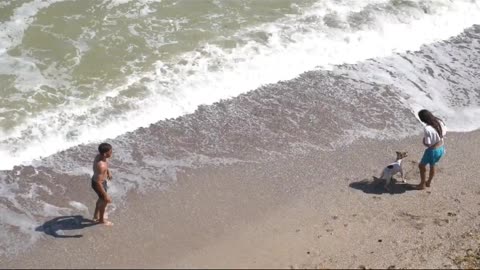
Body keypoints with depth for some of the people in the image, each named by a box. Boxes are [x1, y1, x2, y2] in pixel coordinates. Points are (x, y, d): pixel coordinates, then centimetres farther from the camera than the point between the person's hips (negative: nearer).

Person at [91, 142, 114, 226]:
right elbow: (98, 183, -36)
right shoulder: (101, 166, -41)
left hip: (98, 180, 8)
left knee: (101, 199, 31)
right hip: (99, 184, -8)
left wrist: (108, 172, 28)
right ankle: (101, 220, 45)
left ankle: (96, 216, 54)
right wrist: (105, 195, -29)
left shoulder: (99, 156, -14)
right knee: (104, 201, 19)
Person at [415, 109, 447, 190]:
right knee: (432, 165, 29)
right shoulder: (439, 122, -10)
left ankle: (422, 184, 34)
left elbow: (427, 144, -26)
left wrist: (424, 139, -7)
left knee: (422, 165, 20)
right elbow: (444, 133, 5)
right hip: (441, 148, 7)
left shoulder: (427, 129, -32)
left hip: (432, 151, -7)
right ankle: (429, 182, 48)